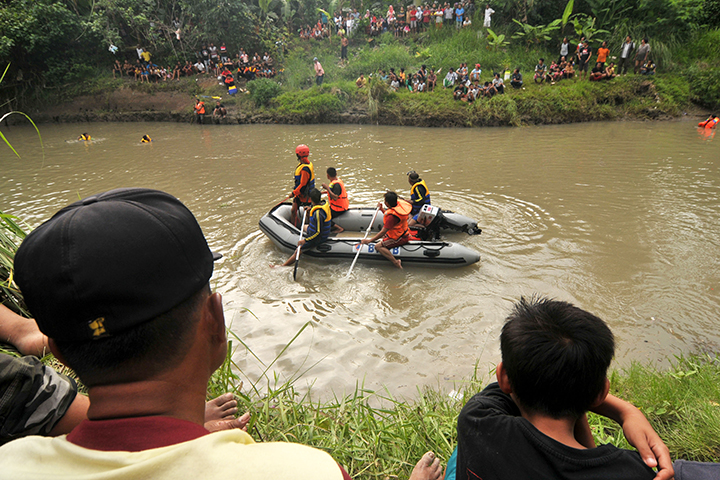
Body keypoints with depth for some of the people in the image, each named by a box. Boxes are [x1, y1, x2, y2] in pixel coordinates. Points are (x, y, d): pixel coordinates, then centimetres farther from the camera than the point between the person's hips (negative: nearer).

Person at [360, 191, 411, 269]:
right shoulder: (398, 204, -3)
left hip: (399, 238, -10)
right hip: (404, 232, 10)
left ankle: (396, 262, -20)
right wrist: (382, 209, 4)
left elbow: (383, 232, -28)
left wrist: (369, 240, -22)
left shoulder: (392, 216, -31)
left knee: (378, 246, -16)